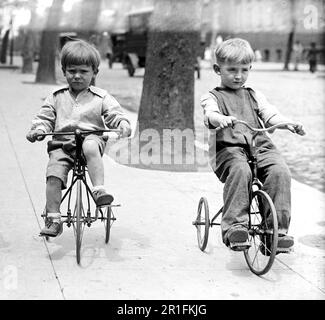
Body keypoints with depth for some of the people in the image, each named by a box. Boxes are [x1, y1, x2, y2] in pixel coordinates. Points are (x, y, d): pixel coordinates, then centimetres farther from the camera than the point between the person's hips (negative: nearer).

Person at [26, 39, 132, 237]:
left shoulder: (101, 97, 10)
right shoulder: (56, 98, 16)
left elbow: (115, 114, 4)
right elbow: (44, 118, 15)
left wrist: (123, 125, -19)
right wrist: (38, 129, -7)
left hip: (91, 137, -2)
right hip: (61, 144, 3)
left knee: (90, 147, -39)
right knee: (54, 174, -20)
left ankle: (99, 190, -44)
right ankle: (53, 219, -14)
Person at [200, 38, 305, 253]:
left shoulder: (254, 96, 26)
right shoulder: (212, 96, 13)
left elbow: (270, 115, 11)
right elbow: (210, 114, -10)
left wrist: (289, 124, -11)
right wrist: (221, 119, -35)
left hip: (261, 146, 4)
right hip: (228, 148, -3)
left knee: (280, 170, -25)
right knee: (240, 170, -37)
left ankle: (278, 229, -22)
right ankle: (234, 226, -34)